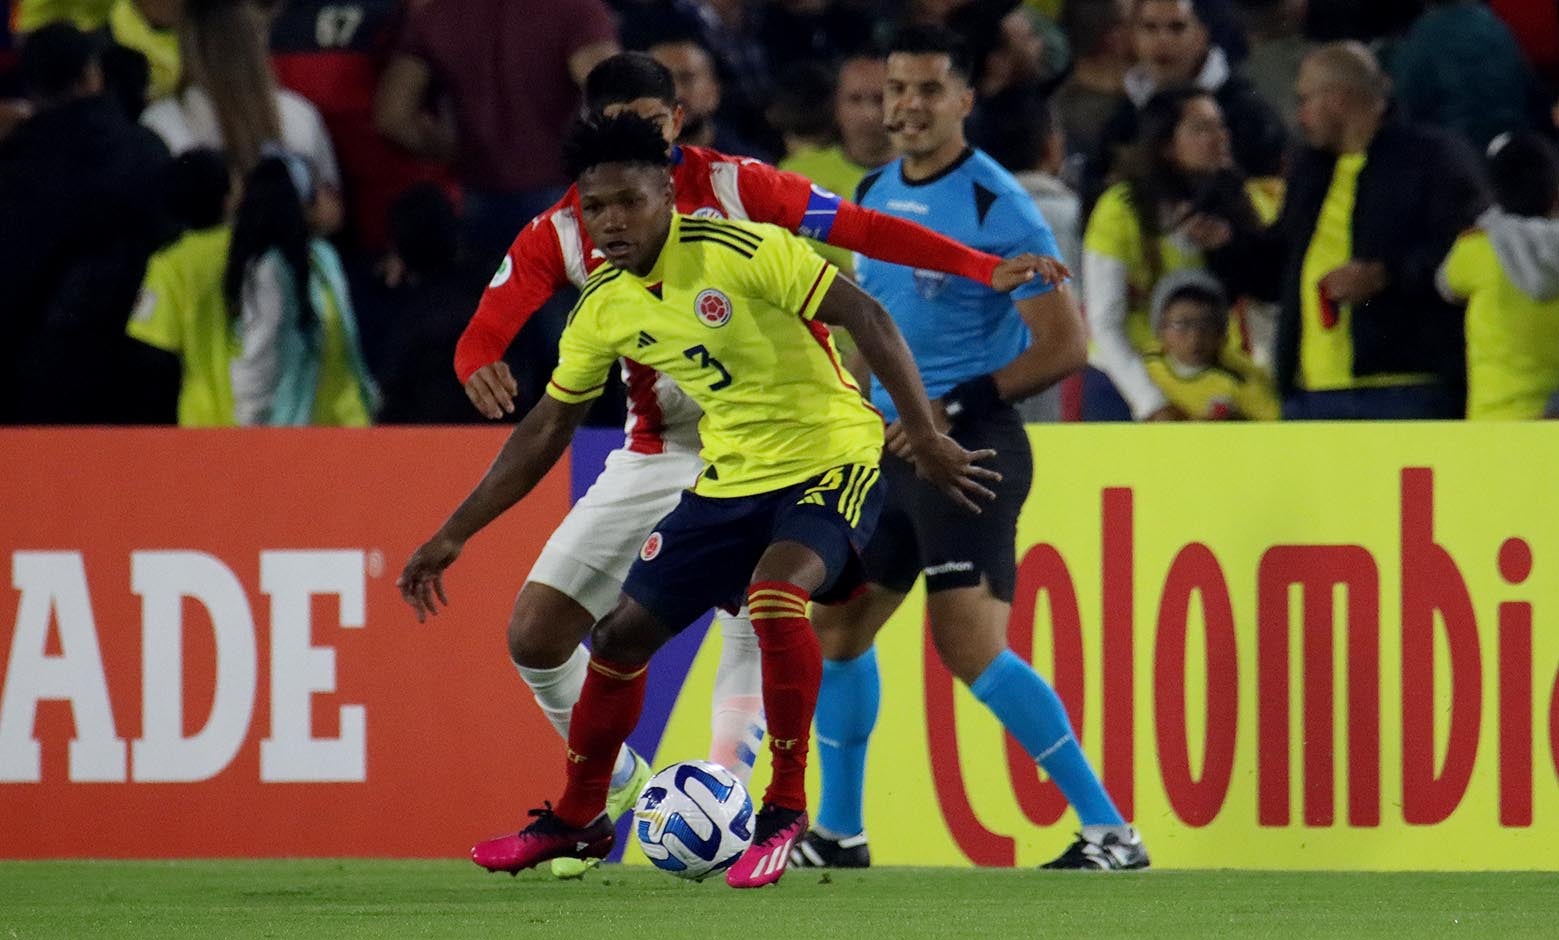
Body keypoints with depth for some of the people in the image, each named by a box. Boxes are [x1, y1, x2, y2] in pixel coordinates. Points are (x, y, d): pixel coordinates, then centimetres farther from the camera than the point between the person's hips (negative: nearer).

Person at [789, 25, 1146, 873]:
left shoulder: (996, 207, -13)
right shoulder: (871, 196, 11)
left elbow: (1064, 345, -15)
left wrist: (955, 411, -19)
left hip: (971, 449, -9)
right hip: (892, 446, 9)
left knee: (968, 644, -19)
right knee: (834, 622, 13)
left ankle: (1108, 830, -17)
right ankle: (838, 834, 28)